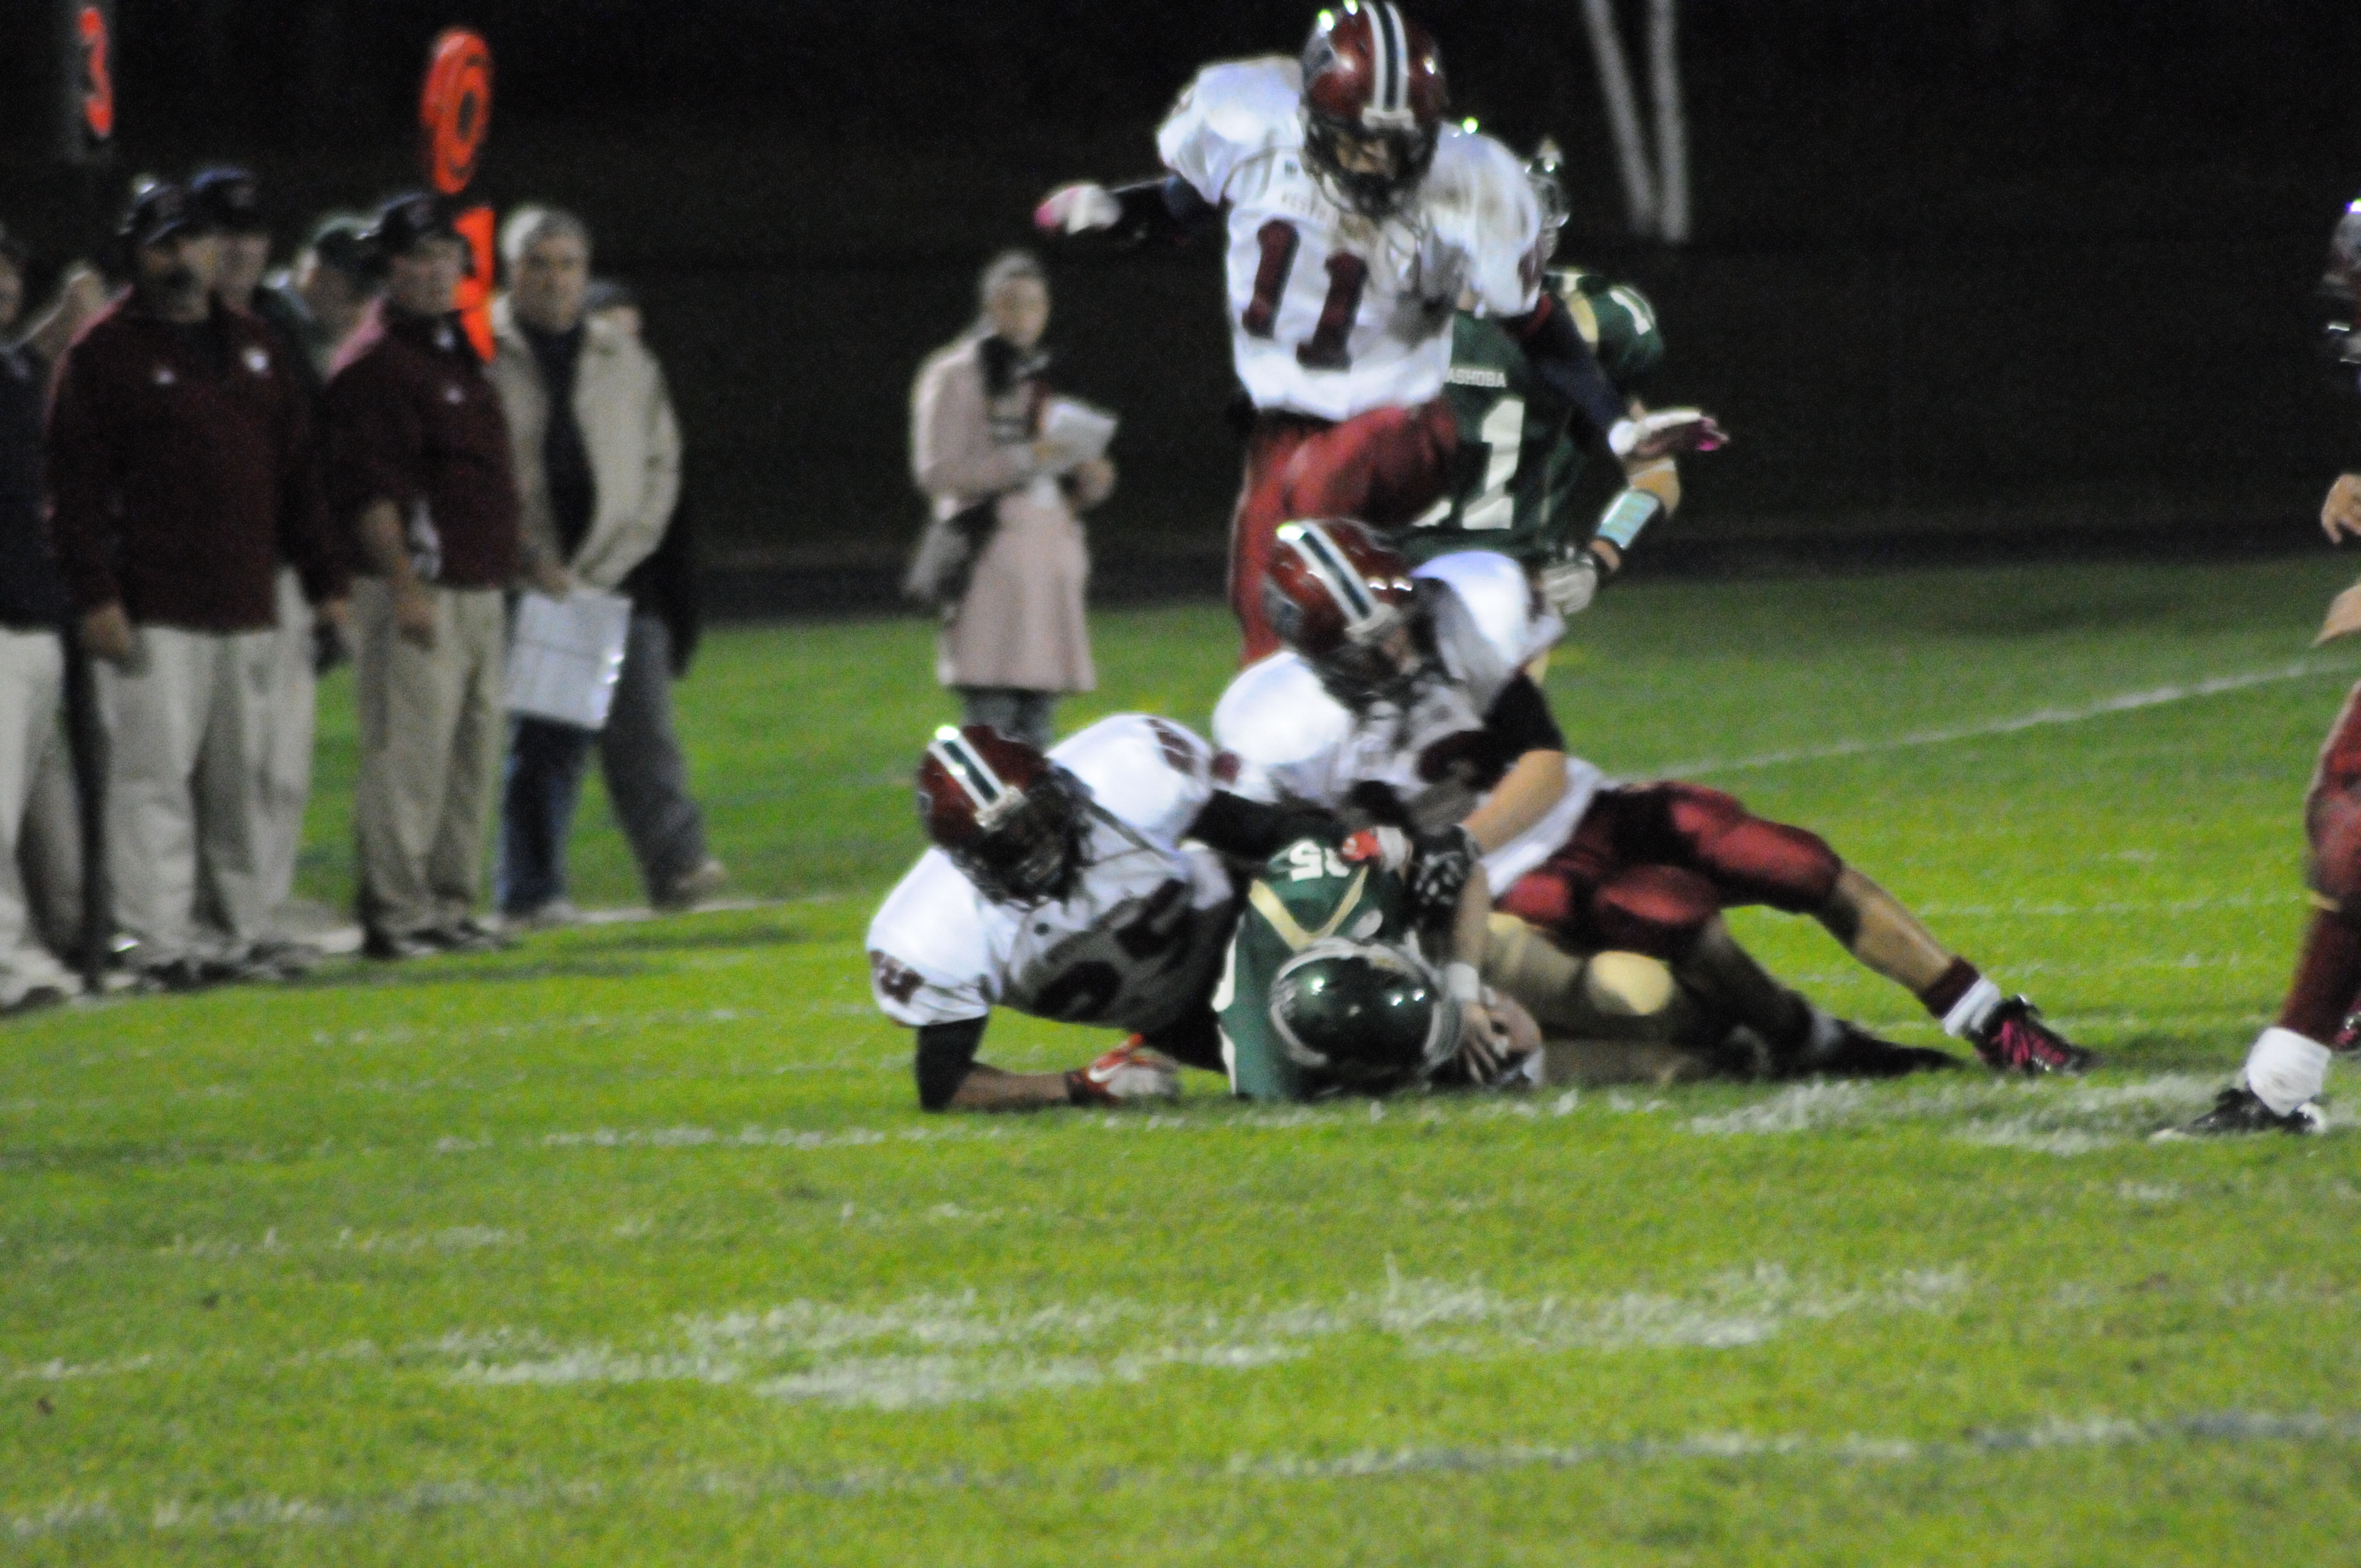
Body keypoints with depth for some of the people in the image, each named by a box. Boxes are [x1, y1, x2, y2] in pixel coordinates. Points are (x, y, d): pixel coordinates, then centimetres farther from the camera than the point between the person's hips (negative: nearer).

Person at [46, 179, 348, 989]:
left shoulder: (253, 348, 17)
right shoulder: (104, 353, -1)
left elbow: (297, 474, 19)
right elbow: (77, 486, -6)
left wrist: (325, 582, 14)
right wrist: (95, 596, -15)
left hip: (247, 609, 6)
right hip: (152, 612, -6)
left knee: (239, 777, 8)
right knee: (155, 771, -9)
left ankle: (235, 931, 14)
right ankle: (158, 943, -9)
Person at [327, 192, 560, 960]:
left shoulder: (457, 351, 19)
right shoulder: (376, 361, -11)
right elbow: (368, 488, -18)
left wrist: (525, 557, 25)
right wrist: (404, 586, -23)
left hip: (481, 589, 10)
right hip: (418, 591, -9)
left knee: (472, 755, 12)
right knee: (409, 754, -9)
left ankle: (450, 904, 19)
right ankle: (395, 915, -7)